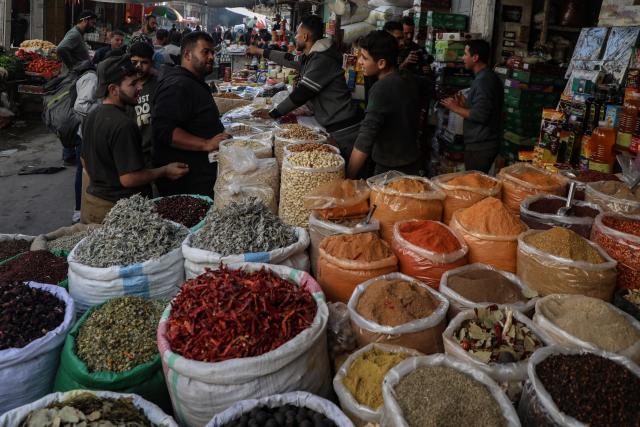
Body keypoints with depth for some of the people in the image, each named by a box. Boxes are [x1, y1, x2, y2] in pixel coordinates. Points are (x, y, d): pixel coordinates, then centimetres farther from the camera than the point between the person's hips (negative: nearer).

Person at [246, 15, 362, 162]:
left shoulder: (322, 60, -18)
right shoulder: (310, 57, 13)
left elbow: (302, 94, -17)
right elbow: (290, 60, 31)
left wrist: (273, 114, -7)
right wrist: (260, 51, 38)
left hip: (344, 129, -9)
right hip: (334, 127, 9)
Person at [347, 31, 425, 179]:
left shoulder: (382, 88, -25)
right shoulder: (411, 80, 1)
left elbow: (364, 141, -30)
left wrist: (348, 178, -28)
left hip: (391, 170, -9)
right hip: (413, 162, 9)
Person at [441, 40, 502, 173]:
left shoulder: (483, 81, -18)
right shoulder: (490, 77, 14)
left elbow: (480, 115, -24)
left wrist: (456, 108, -12)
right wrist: (465, 104, 13)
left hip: (479, 147, -10)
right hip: (485, 143, 10)